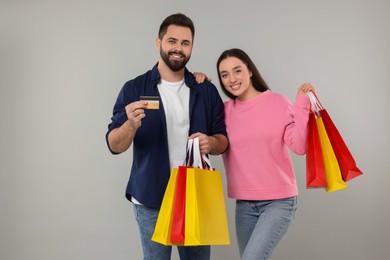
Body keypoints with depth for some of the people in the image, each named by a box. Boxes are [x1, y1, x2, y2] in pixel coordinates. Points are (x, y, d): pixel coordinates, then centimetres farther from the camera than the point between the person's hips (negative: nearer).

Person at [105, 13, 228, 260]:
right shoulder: (134, 89, -3)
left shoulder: (206, 90, 3)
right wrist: (132, 124, -27)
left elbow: (223, 138, 6)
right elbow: (115, 145, -6)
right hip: (151, 200, -1)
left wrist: (210, 143, -16)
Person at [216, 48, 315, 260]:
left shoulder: (277, 102, -6)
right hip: (244, 204, 5)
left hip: (279, 201, -4)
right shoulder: (224, 110, 5)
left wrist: (302, 104, -19)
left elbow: (300, 146, -11)